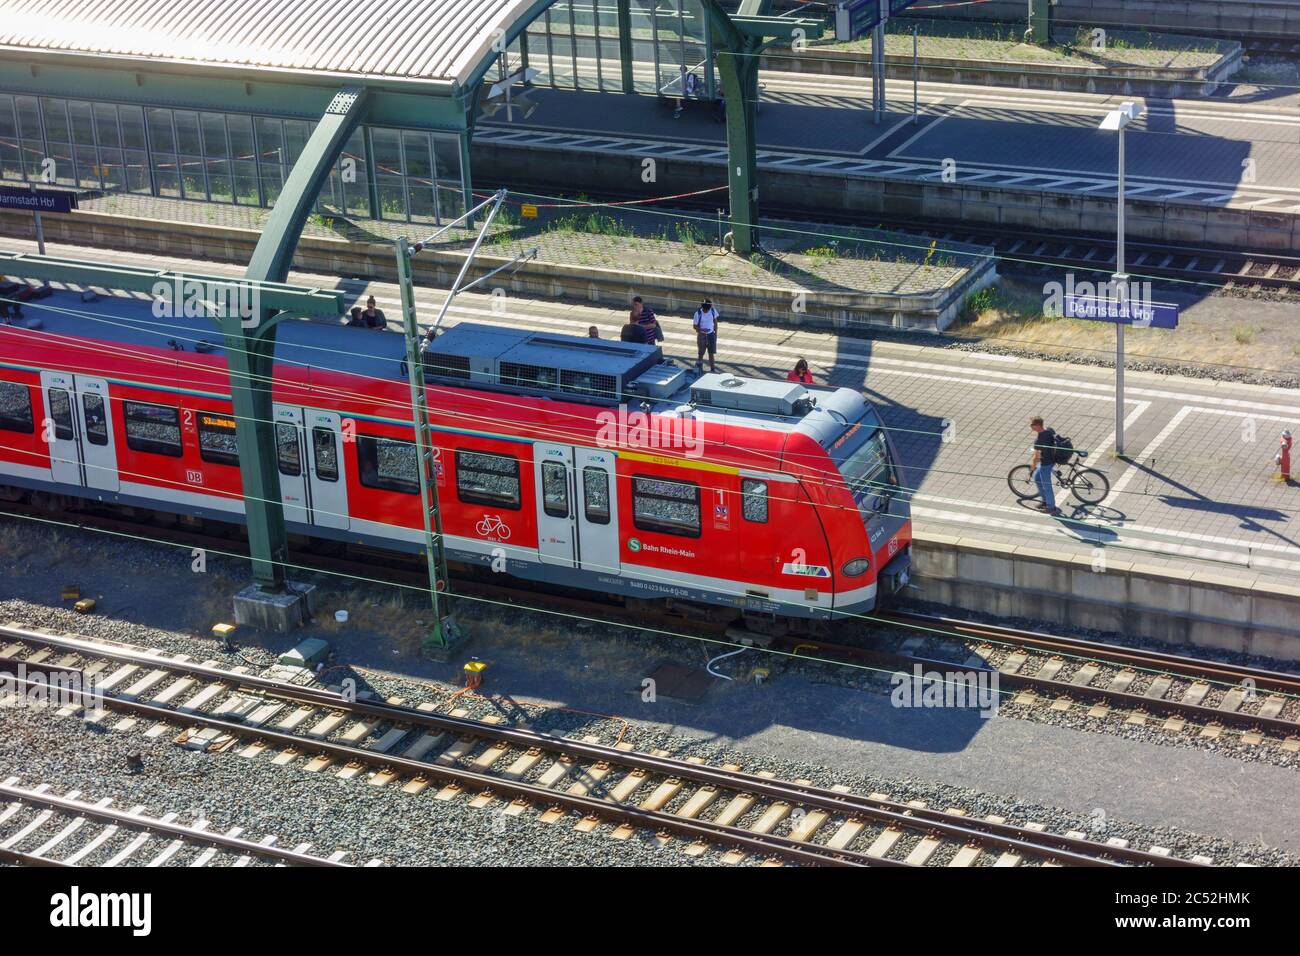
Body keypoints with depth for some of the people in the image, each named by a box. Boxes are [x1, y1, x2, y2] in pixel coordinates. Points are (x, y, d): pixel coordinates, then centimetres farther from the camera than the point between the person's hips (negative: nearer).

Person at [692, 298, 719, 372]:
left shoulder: (713, 311, -9)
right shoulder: (698, 313, -19)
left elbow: (715, 322, 5)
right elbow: (695, 326, -11)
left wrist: (716, 333, 6)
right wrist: (702, 330, -28)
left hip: (711, 334, 3)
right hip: (702, 335, -2)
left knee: (711, 352, 5)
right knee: (701, 352, 9)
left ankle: (712, 368, 12)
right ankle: (699, 365, 31)